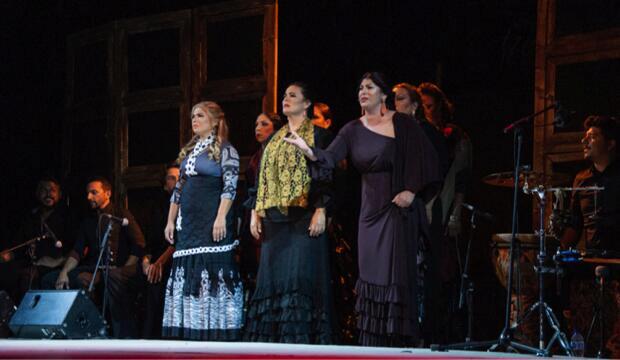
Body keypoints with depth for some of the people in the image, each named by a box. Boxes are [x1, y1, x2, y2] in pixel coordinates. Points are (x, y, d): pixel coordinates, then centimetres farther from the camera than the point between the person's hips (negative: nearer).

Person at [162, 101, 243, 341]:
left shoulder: (225, 150, -2)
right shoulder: (189, 152, 20)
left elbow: (230, 186, -11)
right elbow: (179, 188, 21)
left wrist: (221, 217, -21)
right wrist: (171, 220, 15)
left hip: (212, 222, -7)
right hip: (188, 222, 7)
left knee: (212, 271, -11)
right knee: (187, 272, 3)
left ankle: (216, 330, -11)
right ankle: (193, 329, 4)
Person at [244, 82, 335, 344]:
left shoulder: (317, 136, 2)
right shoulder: (274, 140, 21)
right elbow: (262, 176, 21)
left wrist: (321, 210, -15)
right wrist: (255, 211, 12)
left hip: (304, 217, -6)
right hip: (274, 218, 6)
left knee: (300, 273, -12)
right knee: (272, 276, 1)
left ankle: (300, 339, -12)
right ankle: (271, 338, 3)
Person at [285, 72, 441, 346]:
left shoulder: (402, 124, -2)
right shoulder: (353, 130, 7)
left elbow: (424, 156, -4)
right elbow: (330, 157, -6)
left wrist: (411, 190, -13)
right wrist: (309, 151, -26)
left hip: (400, 208, -4)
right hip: (371, 210, 4)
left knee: (397, 274, -7)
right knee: (371, 275, 2)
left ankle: (401, 341, -2)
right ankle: (372, 342, 6)